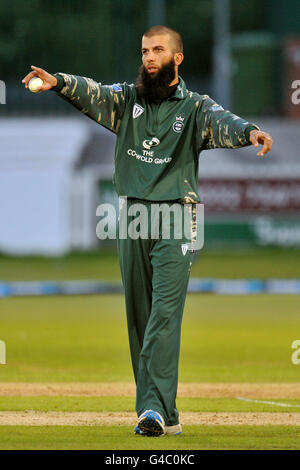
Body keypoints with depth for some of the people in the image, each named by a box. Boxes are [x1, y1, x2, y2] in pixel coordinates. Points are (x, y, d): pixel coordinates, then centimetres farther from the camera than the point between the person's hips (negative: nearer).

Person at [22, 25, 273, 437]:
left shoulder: (194, 107, 1)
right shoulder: (127, 99, 12)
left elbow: (222, 123, -18)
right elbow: (91, 93, -6)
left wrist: (249, 132, -42)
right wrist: (57, 82, -27)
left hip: (176, 222, -4)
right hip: (132, 218, 4)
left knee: (165, 314, -14)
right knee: (138, 317, 6)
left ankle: (157, 409, -20)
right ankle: (165, 416, 12)